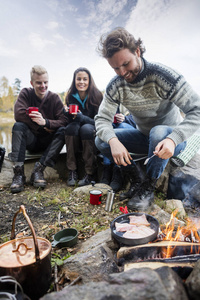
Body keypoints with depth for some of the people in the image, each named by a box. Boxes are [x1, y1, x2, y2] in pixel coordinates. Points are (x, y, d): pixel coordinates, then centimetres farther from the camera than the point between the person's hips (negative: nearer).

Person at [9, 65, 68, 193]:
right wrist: (43, 127, -20)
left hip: (48, 141, 0)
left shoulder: (54, 98, -2)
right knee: (18, 126, -27)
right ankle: (19, 172, -34)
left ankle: (39, 169, -32)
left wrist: (45, 122, -32)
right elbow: (19, 114, -19)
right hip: (30, 140, 0)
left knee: (63, 131, -27)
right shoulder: (26, 93, -2)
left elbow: (64, 121, -15)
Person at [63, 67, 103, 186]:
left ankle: (90, 173, -26)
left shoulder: (97, 95, -9)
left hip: (93, 133, -2)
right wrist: (68, 113, -23)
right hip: (77, 137, 3)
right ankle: (72, 171, -24)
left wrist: (81, 117, -28)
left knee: (86, 128, -33)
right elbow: (70, 120, 0)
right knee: (71, 126, -28)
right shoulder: (71, 97, 1)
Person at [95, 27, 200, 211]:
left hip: (171, 138, -4)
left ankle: (148, 188, -17)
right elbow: (102, 119, -13)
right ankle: (136, 178, 0)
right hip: (144, 137, 4)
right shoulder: (115, 86, -8)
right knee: (101, 141, -14)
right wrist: (113, 141, -36)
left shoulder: (162, 75, -23)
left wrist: (173, 139, -43)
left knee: (159, 132, -39)